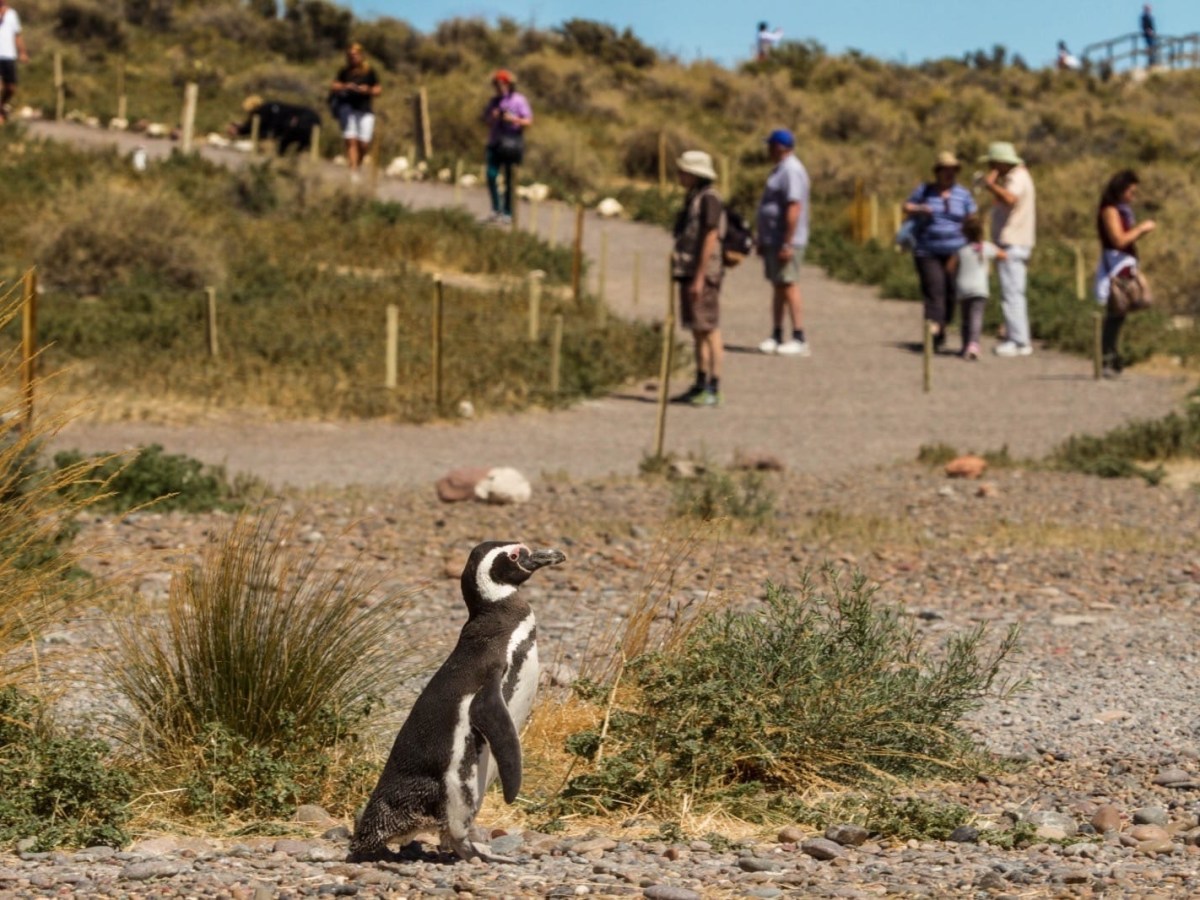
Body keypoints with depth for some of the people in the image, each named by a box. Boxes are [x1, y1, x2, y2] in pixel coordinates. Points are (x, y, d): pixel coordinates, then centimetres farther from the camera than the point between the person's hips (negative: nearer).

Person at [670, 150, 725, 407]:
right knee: (697, 331, 12)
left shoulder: (708, 199, -14)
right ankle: (700, 386, 17)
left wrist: (699, 278, -21)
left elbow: (710, 239, -19)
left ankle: (713, 390, -7)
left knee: (709, 330, -7)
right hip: (688, 272, 10)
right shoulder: (693, 199, 15)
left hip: (703, 274, -10)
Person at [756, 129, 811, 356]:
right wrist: (763, 240, 24)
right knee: (777, 287, 12)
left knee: (788, 285, -11)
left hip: (786, 241, -11)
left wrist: (787, 244, -27)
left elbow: (794, 208, -24)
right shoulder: (781, 169, 18)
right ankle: (776, 336, 16)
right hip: (773, 240, 11)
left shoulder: (791, 171, -16)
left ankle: (799, 339, -12)